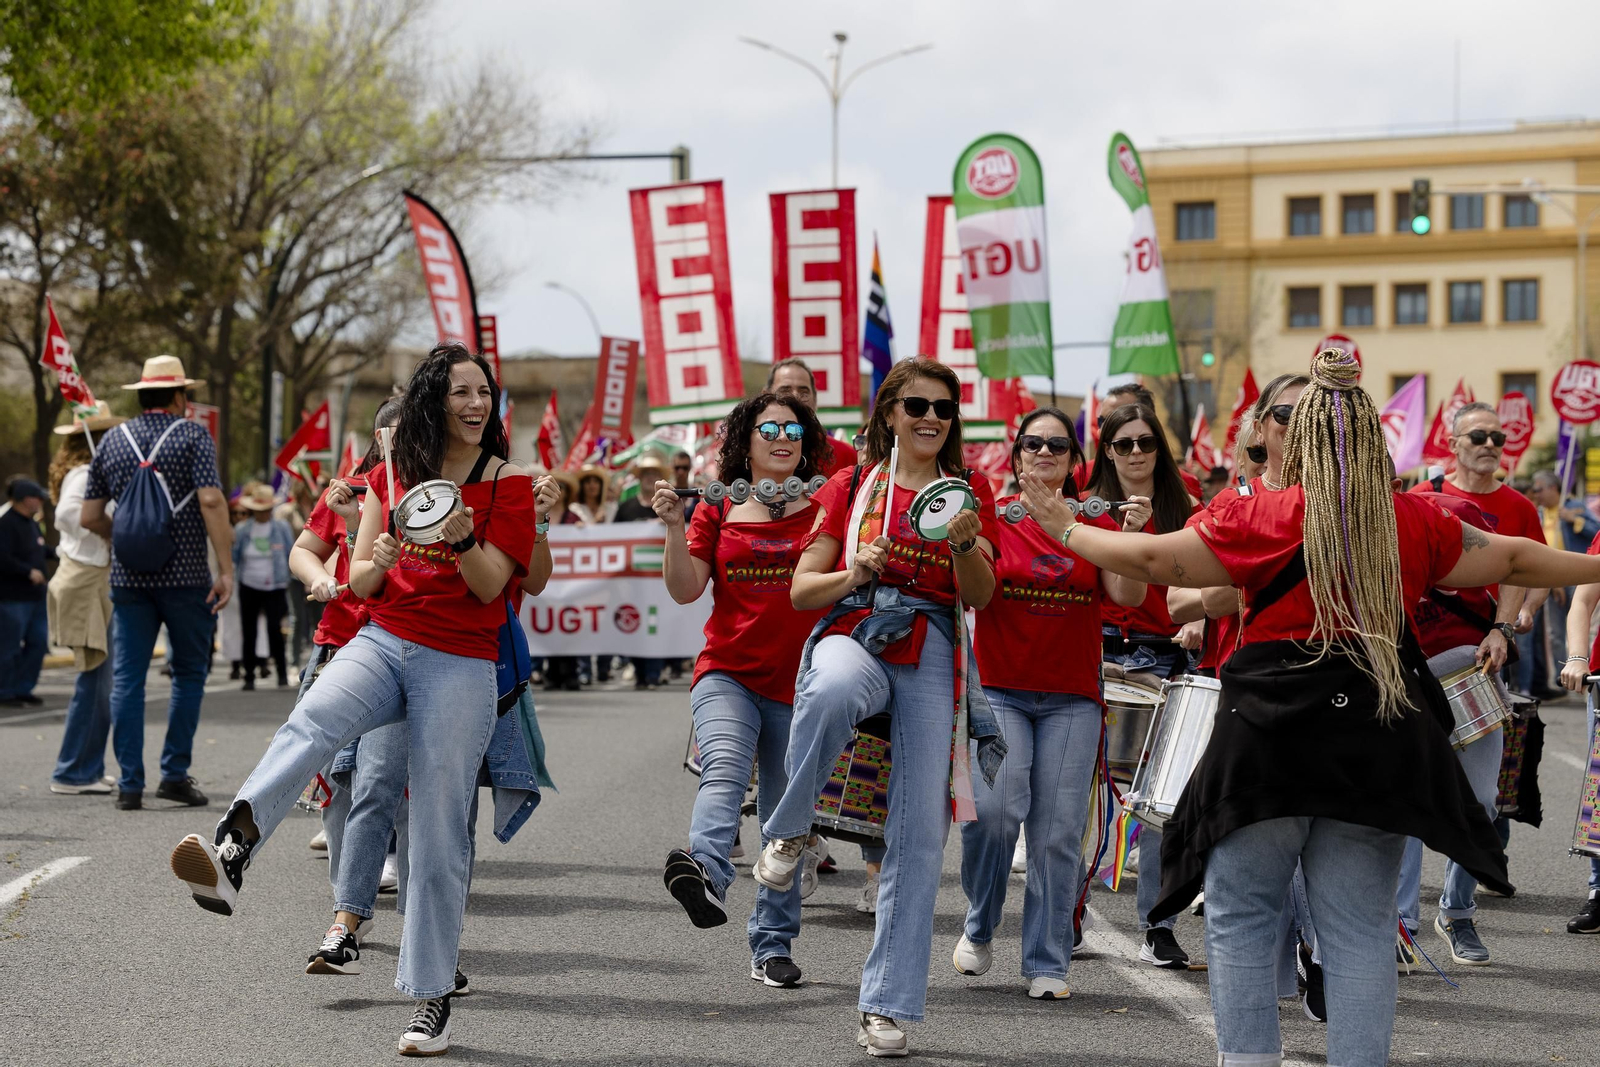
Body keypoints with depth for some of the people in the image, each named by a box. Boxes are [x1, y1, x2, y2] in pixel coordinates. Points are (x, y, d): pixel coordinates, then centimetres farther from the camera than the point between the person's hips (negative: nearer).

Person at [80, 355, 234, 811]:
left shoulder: (112, 441, 10)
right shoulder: (193, 436, -2)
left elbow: (89, 517, 10)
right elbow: (211, 502, -14)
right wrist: (225, 568, -13)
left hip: (129, 577, 3)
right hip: (185, 575, -3)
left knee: (127, 677, 5)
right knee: (189, 671, 10)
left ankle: (130, 782, 2)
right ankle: (175, 772, 6)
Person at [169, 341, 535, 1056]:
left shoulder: (507, 484, 4)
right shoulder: (390, 476, 13)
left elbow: (489, 587, -4)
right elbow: (359, 582, 12)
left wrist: (463, 540, -24)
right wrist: (379, 562, -11)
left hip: (459, 667, -2)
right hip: (381, 643, 2)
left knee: (439, 836, -5)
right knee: (311, 724, -32)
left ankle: (432, 1001, 4)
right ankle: (230, 853, -56)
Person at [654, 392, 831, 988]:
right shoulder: (718, 512, 9)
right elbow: (685, 590, 0)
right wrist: (673, 525, -12)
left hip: (798, 685, 1)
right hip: (727, 675, -1)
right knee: (724, 767, -31)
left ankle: (772, 946, 15)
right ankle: (707, 875, -55)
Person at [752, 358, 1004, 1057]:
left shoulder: (968, 492, 15)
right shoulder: (851, 487, 12)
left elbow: (981, 596, 6)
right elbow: (801, 591, 10)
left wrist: (963, 543, -13)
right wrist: (855, 573, -10)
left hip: (932, 654, 2)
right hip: (854, 634, -2)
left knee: (921, 830, -7)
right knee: (832, 693, -42)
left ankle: (887, 1005, -1)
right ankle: (789, 831, -16)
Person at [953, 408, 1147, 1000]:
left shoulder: (1094, 523, 8)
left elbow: (1128, 596, -5)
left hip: (1072, 698, 2)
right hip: (998, 688, -2)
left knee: (1058, 830, -3)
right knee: (995, 806, -19)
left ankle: (1048, 964, 6)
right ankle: (979, 928, 5)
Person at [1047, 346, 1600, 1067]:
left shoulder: (1260, 519, -4)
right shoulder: (1416, 522, 5)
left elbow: (1153, 558, -2)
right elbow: (1513, 560, 16)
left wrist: (1067, 531, 13)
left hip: (1272, 736, -3)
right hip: (1380, 742, 3)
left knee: (1240, 915, 8)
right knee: (1360, 929, 7)